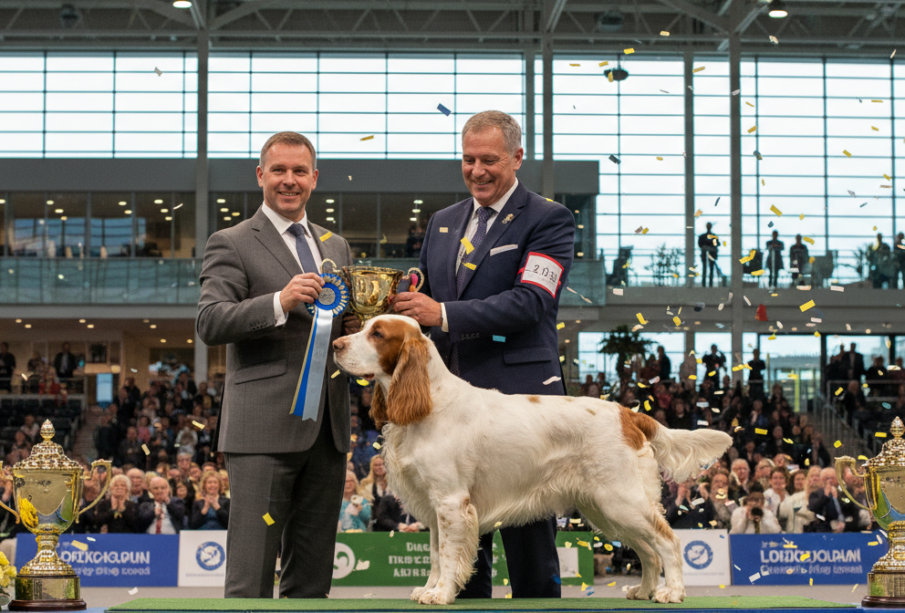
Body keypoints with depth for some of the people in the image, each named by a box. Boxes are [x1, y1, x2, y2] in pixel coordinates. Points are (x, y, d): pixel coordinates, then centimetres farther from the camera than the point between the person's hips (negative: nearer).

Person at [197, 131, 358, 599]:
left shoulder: (335, 246, 20)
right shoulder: (231, 244, 1)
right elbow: (210, 323, -11)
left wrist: (353, 328, 2)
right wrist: (279, 303, -25)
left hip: (327, 429, 6)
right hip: (264, 429, -6)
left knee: (311, 580, 10)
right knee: (249, 579, -8)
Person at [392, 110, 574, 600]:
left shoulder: (549, 220, -1)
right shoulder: (442, 223, 18)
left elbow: (529, 302, -14)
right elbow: (425, 300, 23)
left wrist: (443, 314, -22)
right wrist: (400, 305, -2)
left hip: (518, 395, -5)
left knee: (529, 544, 0)